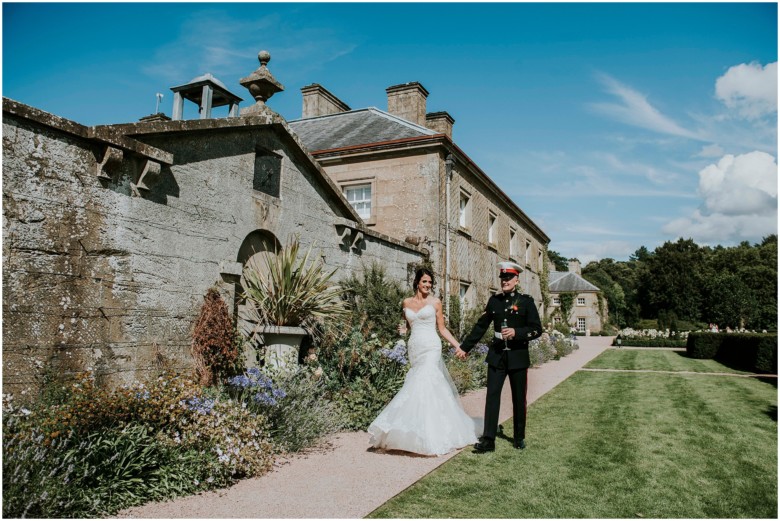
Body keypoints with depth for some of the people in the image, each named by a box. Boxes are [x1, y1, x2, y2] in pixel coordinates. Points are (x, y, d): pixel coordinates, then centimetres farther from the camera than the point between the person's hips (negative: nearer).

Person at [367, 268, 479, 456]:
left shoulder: (435, 302, 2)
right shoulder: (407, 302, 11)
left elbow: (442, 329, 6)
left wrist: (457, 345, -2)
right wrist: (402, 329, 1)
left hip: (431, 348, -4)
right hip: (414, 348, 4)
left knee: (424, 385, -14)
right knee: (419, 386, 3)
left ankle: (429, 435, -9)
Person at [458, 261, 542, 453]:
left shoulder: (526, 301, -4)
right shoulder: (494, 300, 6)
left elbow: (537, 329, -6)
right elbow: (481, 326, 11)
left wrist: (516, 333, -22)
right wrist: (465, 347, 11)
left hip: (518, 357, -2)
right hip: (497, 356, 2)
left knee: (519, 399, 10)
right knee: (492, 395, -4)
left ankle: (519, 437, 26)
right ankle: (488, 440, -1)